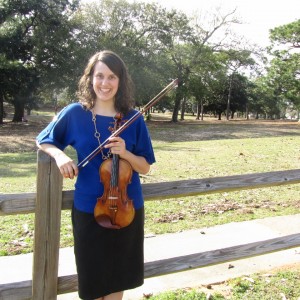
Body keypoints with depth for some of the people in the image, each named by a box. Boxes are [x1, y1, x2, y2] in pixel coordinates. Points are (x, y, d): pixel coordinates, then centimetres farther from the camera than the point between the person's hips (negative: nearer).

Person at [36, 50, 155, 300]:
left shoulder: (133, 119, -6)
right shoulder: (74, 113, -7)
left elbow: (145, 167, -2)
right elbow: (43, 142, 7)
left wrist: (125, 153, -21)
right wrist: (59, 155, -14)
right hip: (88, 209, -1)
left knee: (118, 277, 17)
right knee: (92, 278, 15)